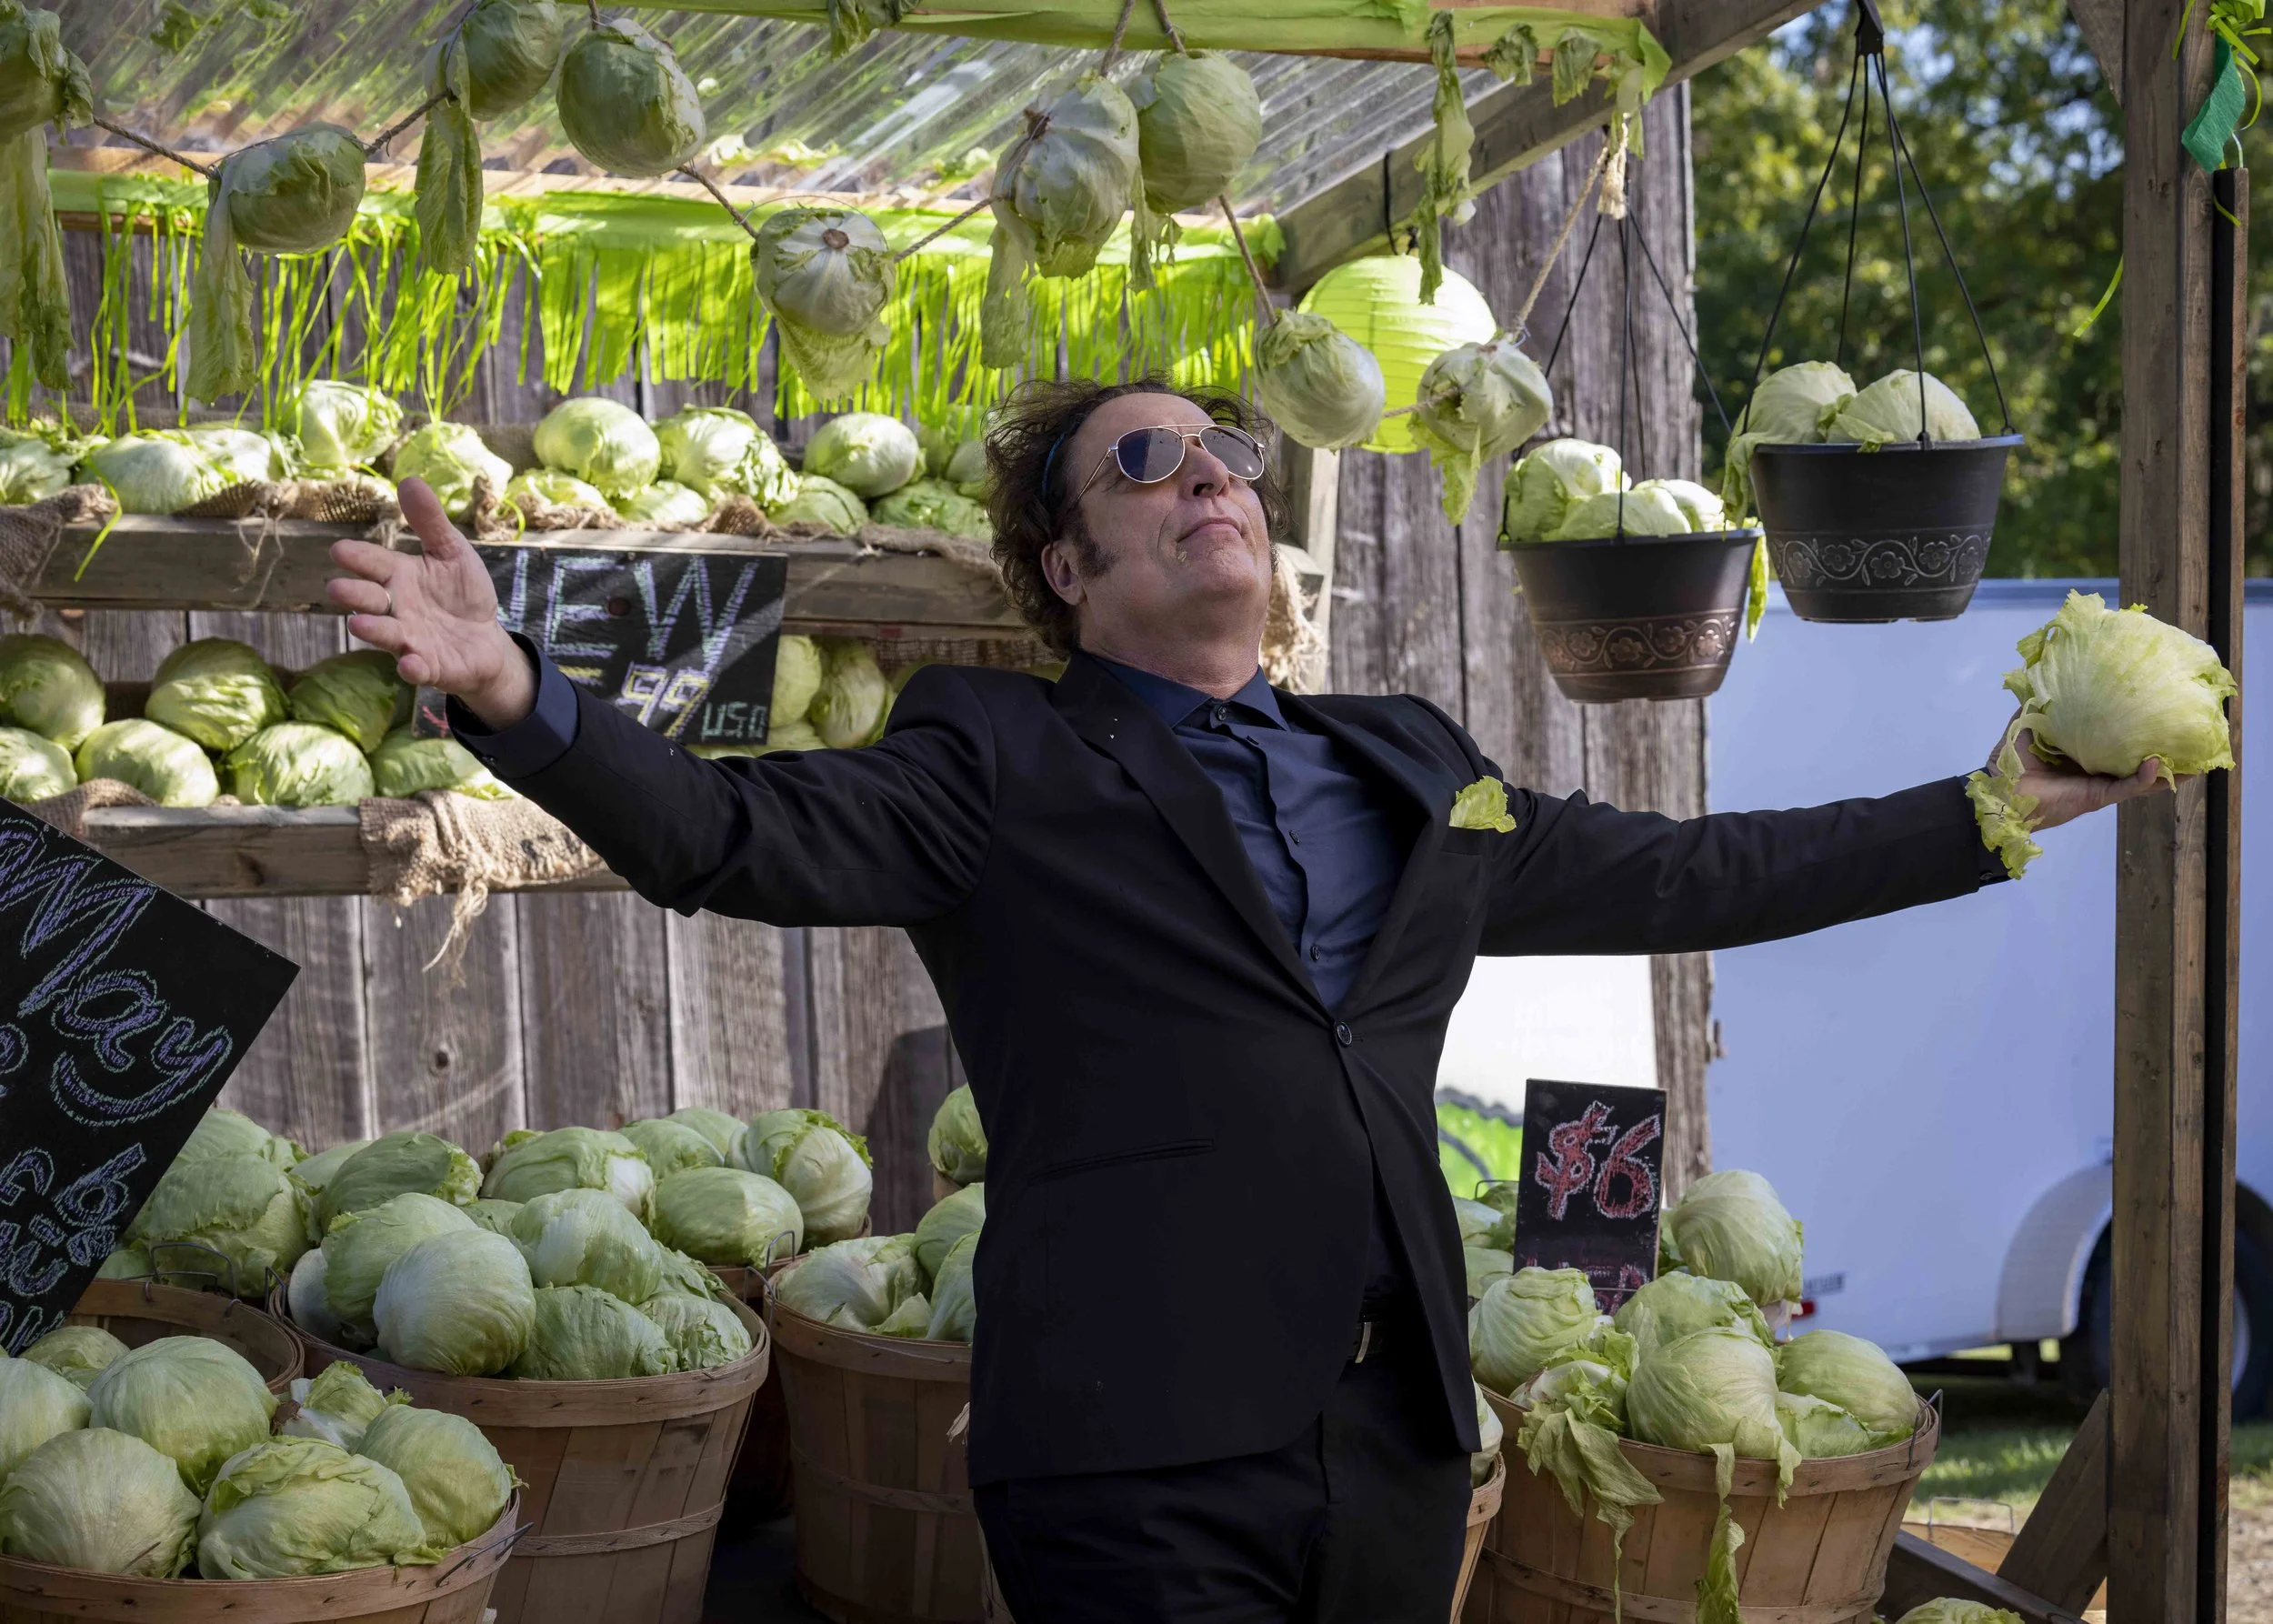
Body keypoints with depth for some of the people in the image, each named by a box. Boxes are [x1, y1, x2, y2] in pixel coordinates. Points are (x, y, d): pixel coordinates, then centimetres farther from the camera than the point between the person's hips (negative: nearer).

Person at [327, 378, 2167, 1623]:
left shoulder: (1410, 770, 19)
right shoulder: (997, 768, 4)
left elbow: (1687, 874, 24)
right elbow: (732, 833, -9)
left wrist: (2006, 810, 26)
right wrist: (515, 692, -26)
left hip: (1398, 1449, 5)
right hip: (1144, 1458, -5)